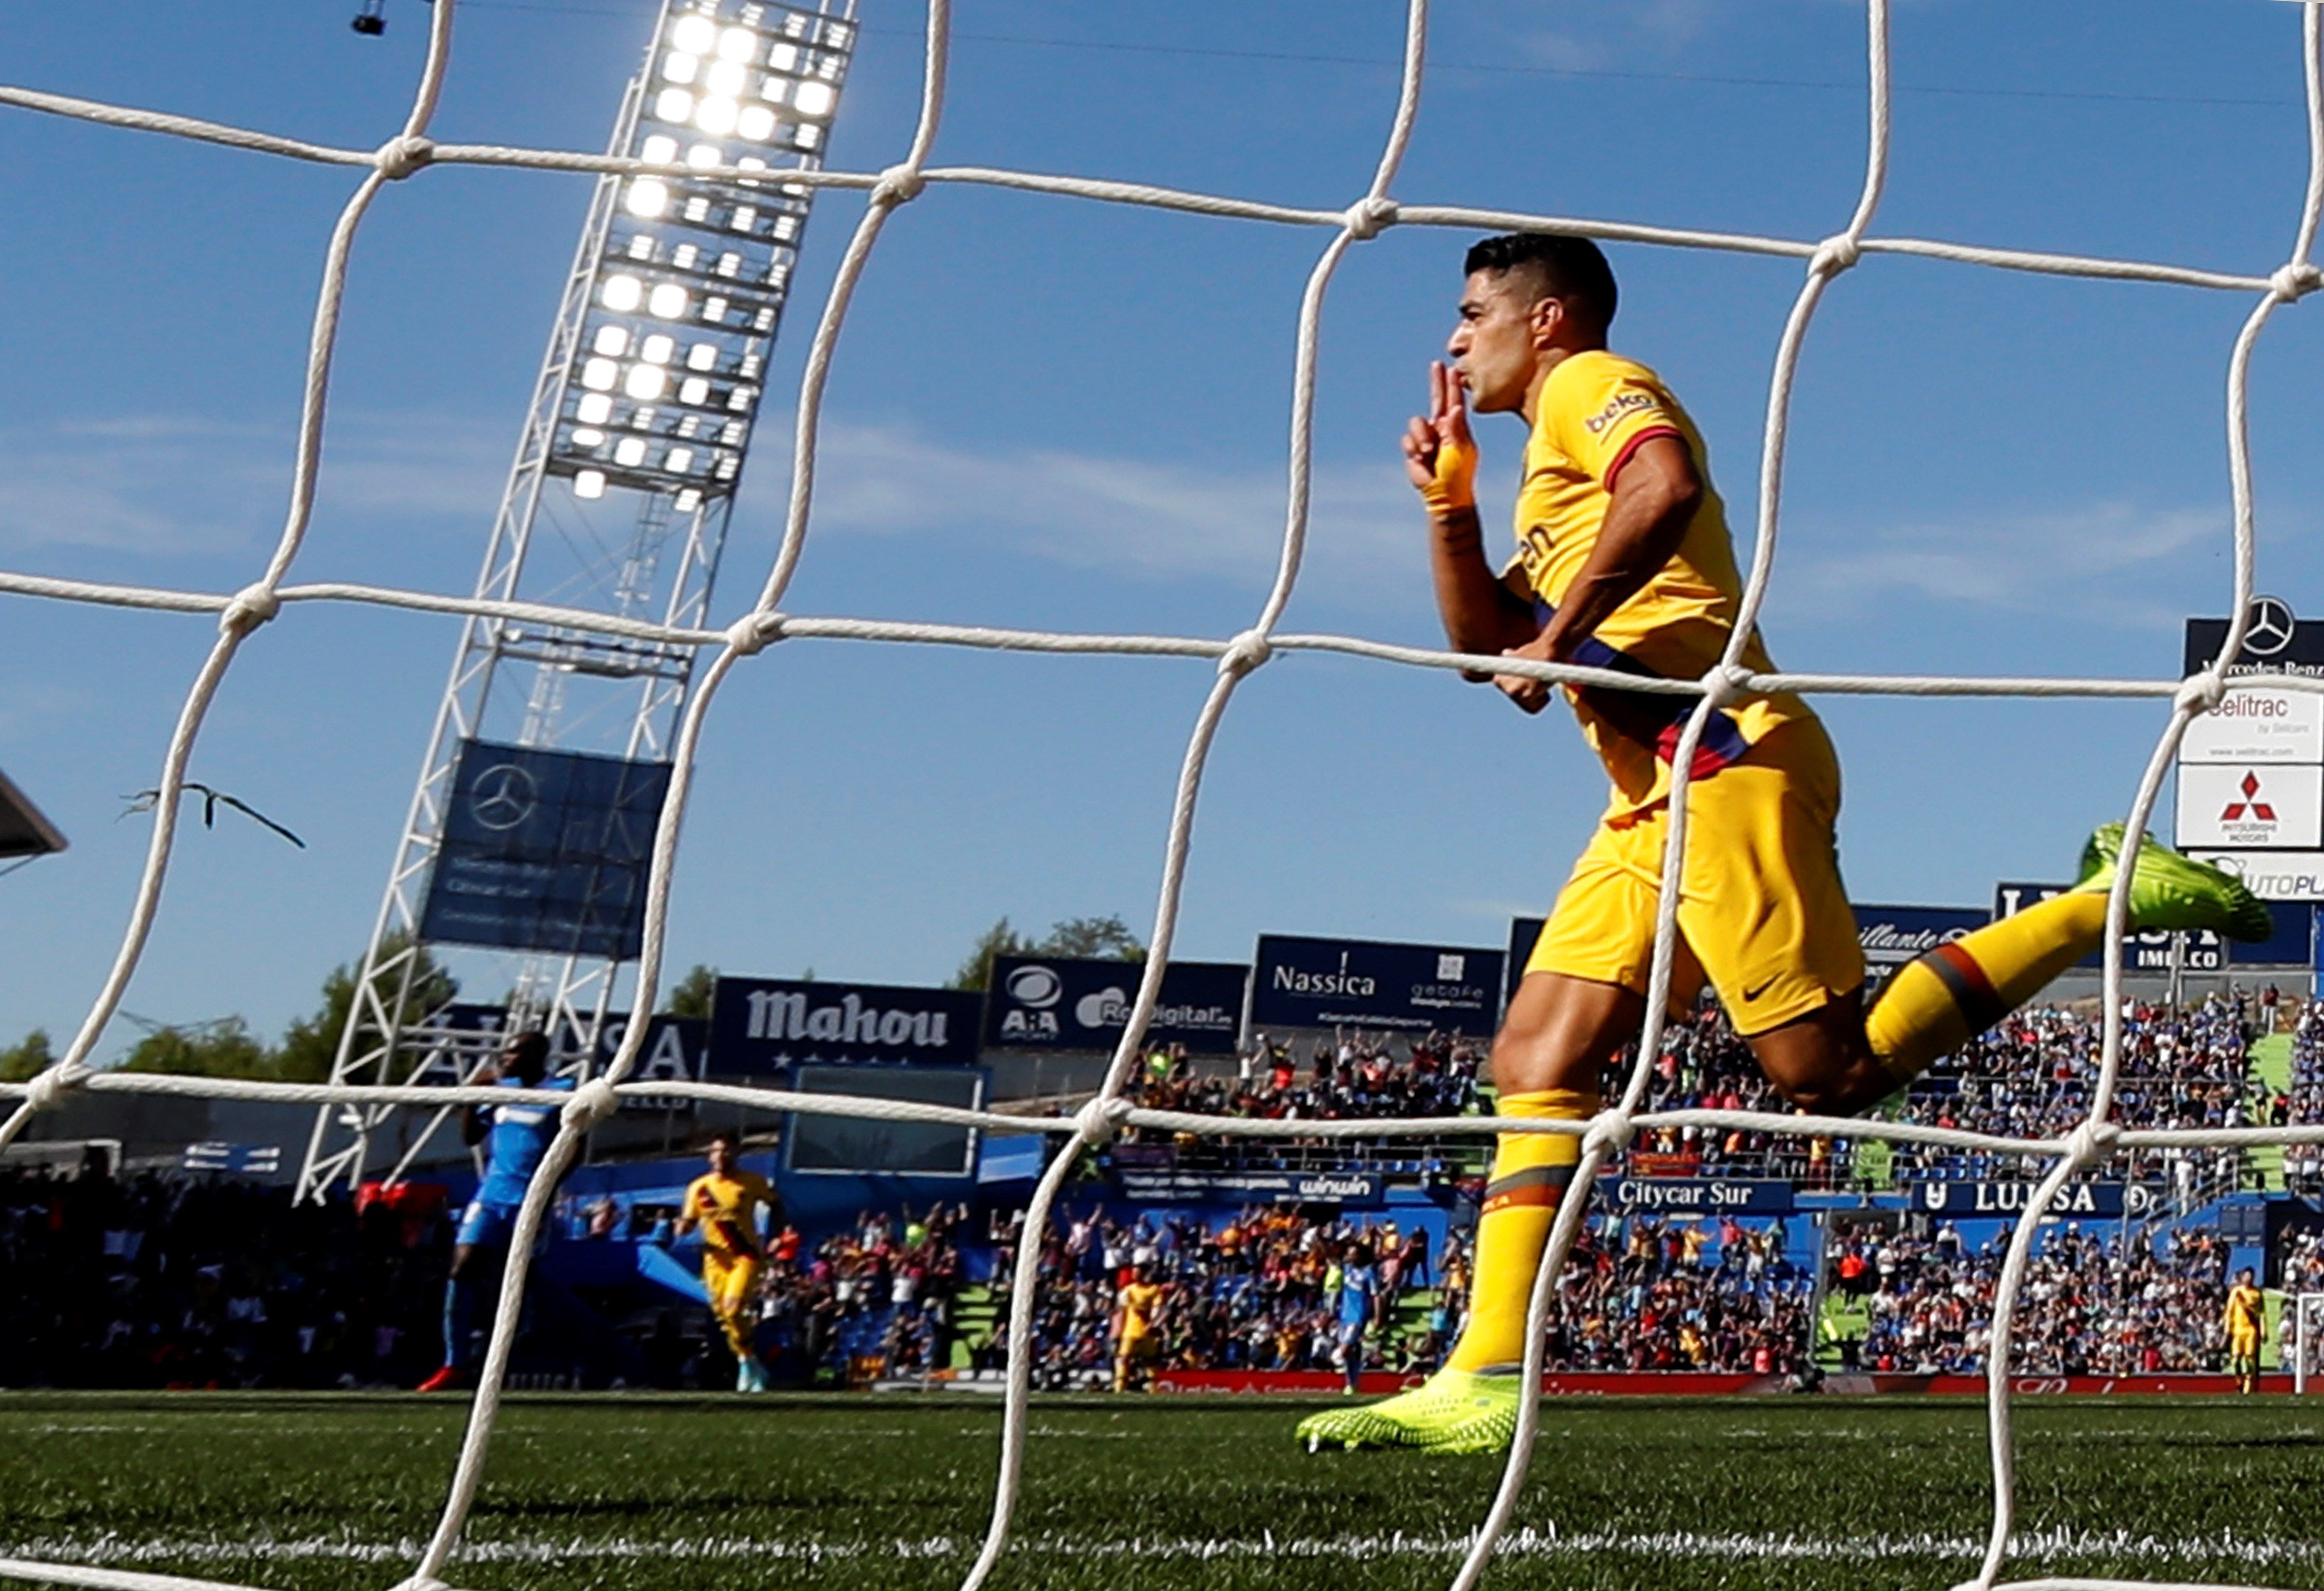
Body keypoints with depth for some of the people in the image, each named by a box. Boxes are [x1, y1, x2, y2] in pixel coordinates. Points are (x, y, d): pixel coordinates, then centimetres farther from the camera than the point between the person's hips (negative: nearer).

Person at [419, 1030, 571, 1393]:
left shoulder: (561, 1091, -3)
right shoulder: (500, 1088, 13)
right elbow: (471, 1136, 18)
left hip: (530, 1202, -5)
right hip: (492, 1195, 5)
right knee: (461, 1271, -7)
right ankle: (456, 1365, -2)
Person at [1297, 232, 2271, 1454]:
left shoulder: (1590, 385, 1)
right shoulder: (1556, 464, 30)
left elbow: (1666, 490, -22)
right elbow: (1483, 644, 30)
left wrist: (1558, 636, -16)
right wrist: (1447, 499, 21)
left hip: (1723, 763, -10)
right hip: (1657, 800, 10)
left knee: (1832, 1074, -13)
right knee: (1536, 1065, 1)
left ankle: (2108, 900, -4)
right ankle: (1484, 1383, -2)